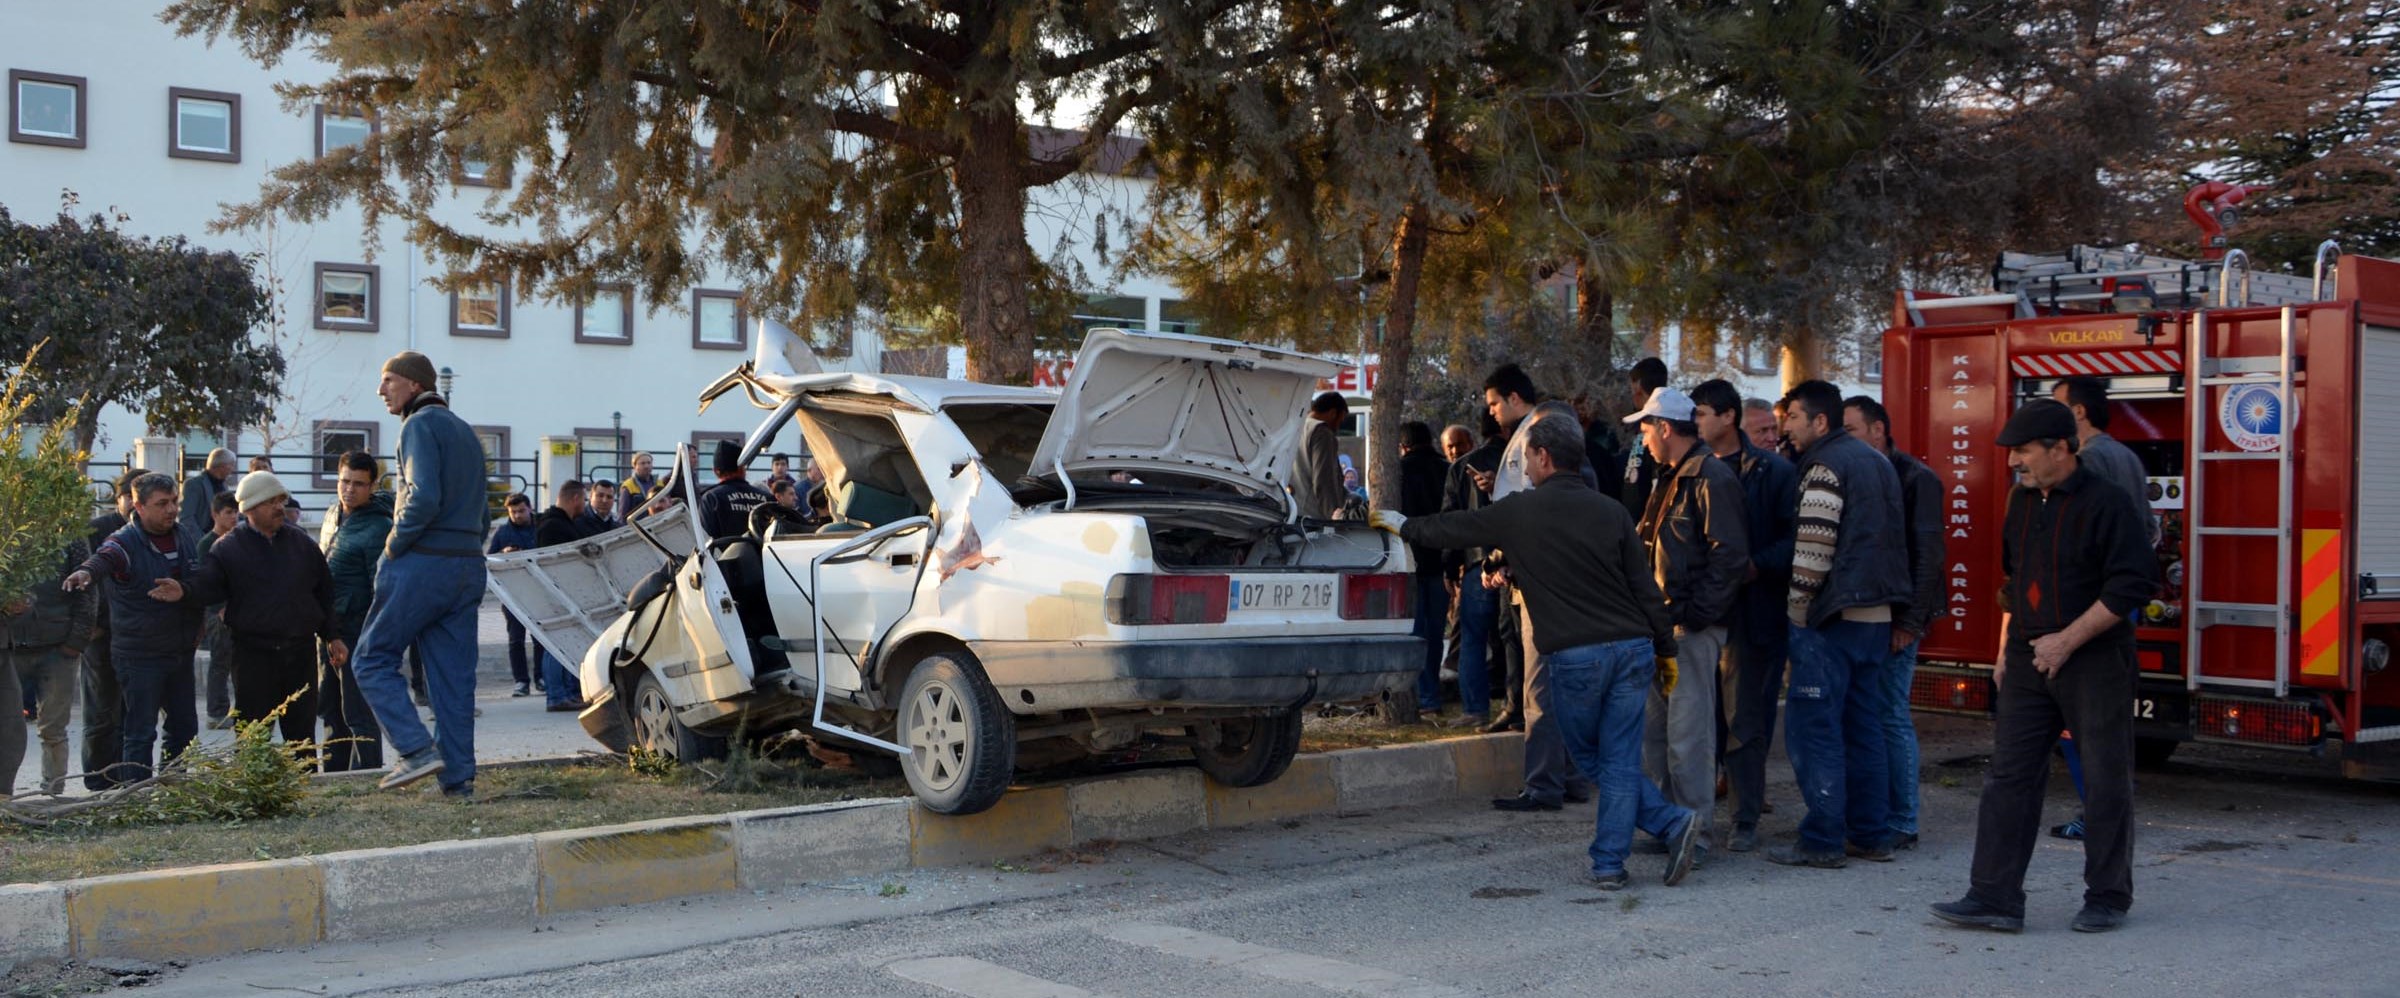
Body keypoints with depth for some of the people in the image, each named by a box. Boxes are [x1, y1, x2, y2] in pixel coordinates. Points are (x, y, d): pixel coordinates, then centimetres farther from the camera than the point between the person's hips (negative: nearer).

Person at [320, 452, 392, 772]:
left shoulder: (378, 529, -17)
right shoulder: (334, 515, 11)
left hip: (357, 629, -9)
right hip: (329, 627, 9)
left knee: (358, 712, -7)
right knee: (329, 707, 17)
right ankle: (334, 773, 27)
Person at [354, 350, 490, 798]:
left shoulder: (420, 425, -8)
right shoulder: (465, 430, 20)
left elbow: (424, 497, -21)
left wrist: (394, 545, -10)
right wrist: (467, 548, 14)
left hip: (421, 564, -8)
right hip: (468, 567, 8)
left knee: (372, 659, 4)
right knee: (454, 676, 7)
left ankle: (417, 749, -8)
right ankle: (459, 779, 6)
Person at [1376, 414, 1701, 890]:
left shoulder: (1519, 511, -1)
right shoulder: (1611, 511, 8)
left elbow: (1453, 529, 13)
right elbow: (1646, 586, 7)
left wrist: (1403, 526, 31)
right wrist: (1666, 650, 15)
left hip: (1575, 655, -4)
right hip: (1634, 647, 4)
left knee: (1587, 756, 14)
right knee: (1619, 761, 8)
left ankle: (1672, 822, 6)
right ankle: (1609, 864, 3)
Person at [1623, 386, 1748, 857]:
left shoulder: (1712, 478, -13)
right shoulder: (1669, 479, 18)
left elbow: (1730, 554, -19)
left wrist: (1695, 614, -20)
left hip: (1693, 625, -10)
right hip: (1664, 622, 10)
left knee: (1688, 731, -7)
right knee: (1653, 729, 14)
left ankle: (1695, 831, 1)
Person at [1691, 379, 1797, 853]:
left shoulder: (1773, 470, -2)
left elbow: (1793, 538, -7)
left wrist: (1755, 566, -19)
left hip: (1751, 611, -4)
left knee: (1745, 720, 0)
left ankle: (1746, 821, 8)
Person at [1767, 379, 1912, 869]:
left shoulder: (1825, 466, -12)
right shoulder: (1876, 460, 17)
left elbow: (1814, 548, -18)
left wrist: (1799, 608, -8)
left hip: (1833, 615, -9)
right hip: (1876, 613, 9)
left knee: (1812, 726, -5)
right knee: (1864, 725, 14)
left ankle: (1822, 841, -4)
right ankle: (1872, 834, 17)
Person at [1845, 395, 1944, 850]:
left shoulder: (1914, 478, -6)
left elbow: (1928, 554, -11)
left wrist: (1909, 621, -16)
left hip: (1892, 620, -7)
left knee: (1891, 717, -4)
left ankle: (1901, 824, 3)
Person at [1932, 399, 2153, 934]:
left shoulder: (2107, 503, -10)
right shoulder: (2022, 501, 12)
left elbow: (2129, 585, -16)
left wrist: (2067, 640, -18)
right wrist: (2006, 652, 16)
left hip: (2095, 663, -7)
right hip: (2029, 662, 7)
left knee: (2105, 783, 3)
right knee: (2009, 776, 2)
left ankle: (2108, 898, 16)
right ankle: (1995, 897, 3)